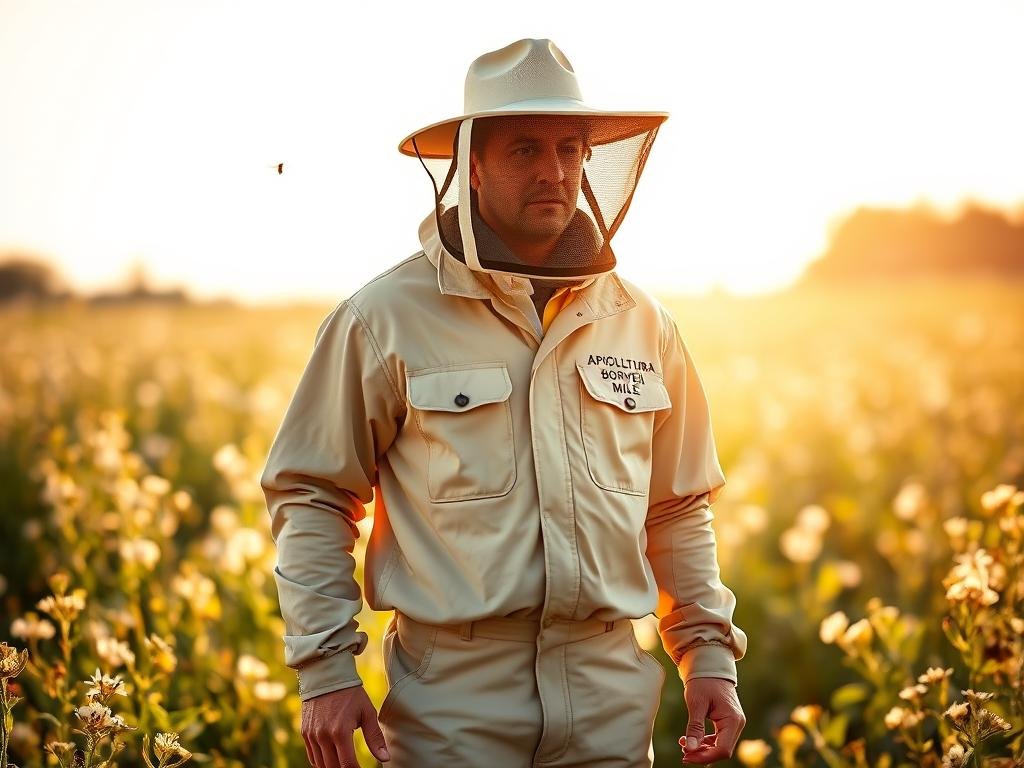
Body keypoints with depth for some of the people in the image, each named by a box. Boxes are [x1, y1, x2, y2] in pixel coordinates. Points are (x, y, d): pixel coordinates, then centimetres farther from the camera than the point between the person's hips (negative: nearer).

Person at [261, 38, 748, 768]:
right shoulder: (385, 318, -5)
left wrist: (710, 655, 7)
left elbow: (679, 509, 16)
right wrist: (325, 668, -6)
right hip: (453, 696, -3)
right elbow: (309, 495, 0)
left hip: (610, 699, 4)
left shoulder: (642, 325, 7)